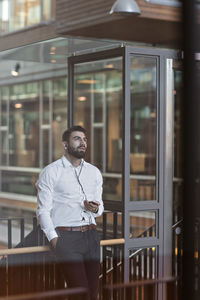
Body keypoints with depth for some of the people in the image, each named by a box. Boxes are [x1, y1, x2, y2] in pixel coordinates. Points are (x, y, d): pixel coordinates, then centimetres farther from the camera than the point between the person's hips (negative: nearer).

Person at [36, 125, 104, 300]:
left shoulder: (94, 172, 17)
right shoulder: (51, 172, 1)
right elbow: (43, 211, -2)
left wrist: (96, 209, -1)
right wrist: (54, 240, -13)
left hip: (91, 235, 5)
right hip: (66, 236, -5)